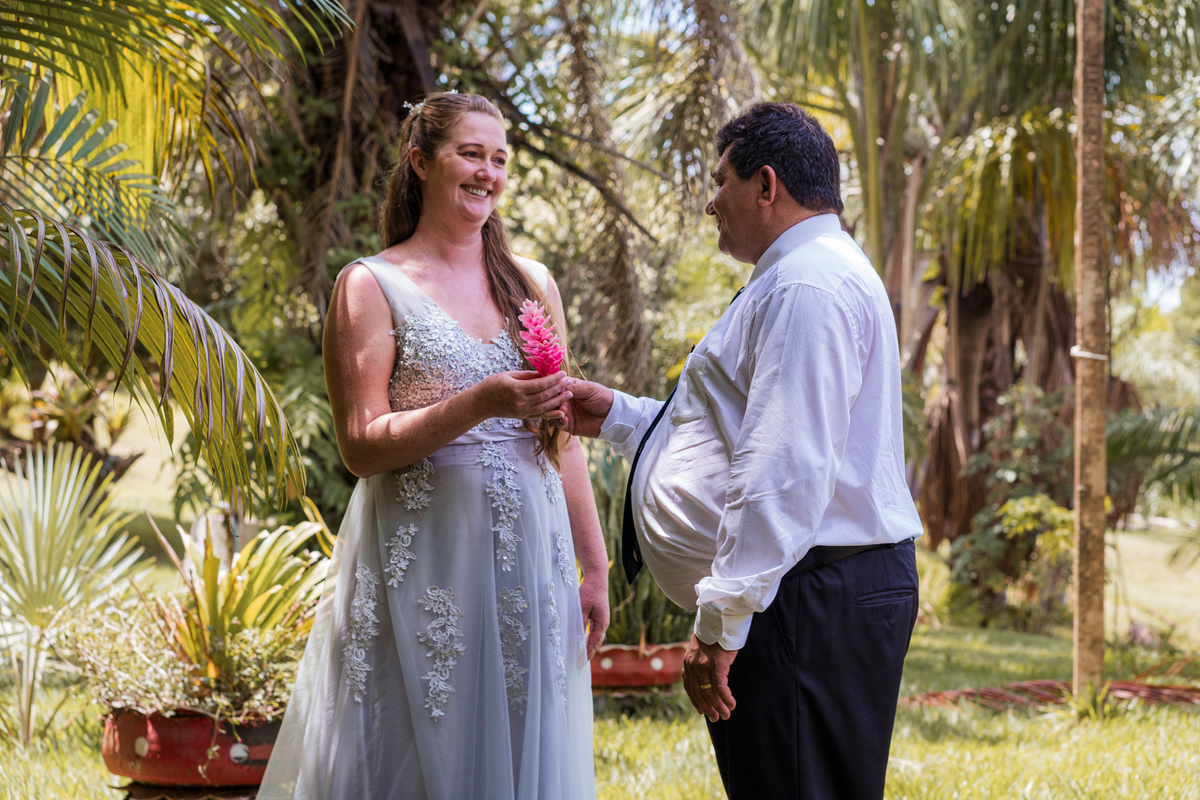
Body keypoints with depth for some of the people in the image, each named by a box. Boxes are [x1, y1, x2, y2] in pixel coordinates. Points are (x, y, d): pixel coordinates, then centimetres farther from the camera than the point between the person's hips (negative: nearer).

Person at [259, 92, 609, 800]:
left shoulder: (532, 284, 13)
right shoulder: (372, 286, -1)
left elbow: (563, 437, 14)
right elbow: (361, 445, -8)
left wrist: (595, 568, 10)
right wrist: (478, 405, -21)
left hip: (530, 559, 4)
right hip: (423, 565, -4)